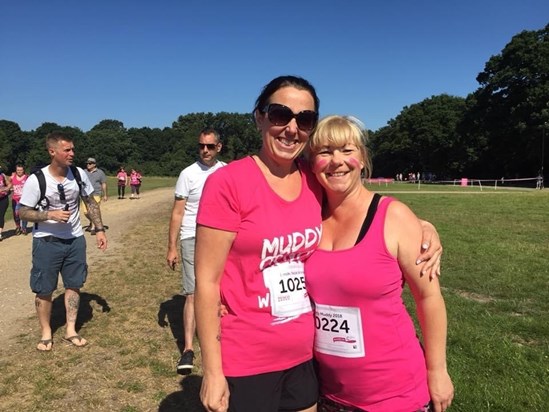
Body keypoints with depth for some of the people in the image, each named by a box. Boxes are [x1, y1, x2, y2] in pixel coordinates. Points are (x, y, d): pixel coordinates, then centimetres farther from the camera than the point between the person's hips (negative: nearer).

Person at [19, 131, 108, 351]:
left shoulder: (79, 174, -6)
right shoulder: (36, 180, -17)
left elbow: (91, 203, 7)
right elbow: (22, 212, -10)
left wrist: (99, 229, 2)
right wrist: (50, 214, -26)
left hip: (75, 240, 4)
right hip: (46, 242, -3)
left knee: (73, 284, 12)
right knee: (44, 290, 7)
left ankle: (70, 330, 26)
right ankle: (46, 333, 27)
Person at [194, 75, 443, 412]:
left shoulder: (316, 182, -1)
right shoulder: (228, 183, -16)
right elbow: (207, 281, -14)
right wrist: (212, 372, -12)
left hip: (305, 356, 5)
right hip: (246, 363, -4)